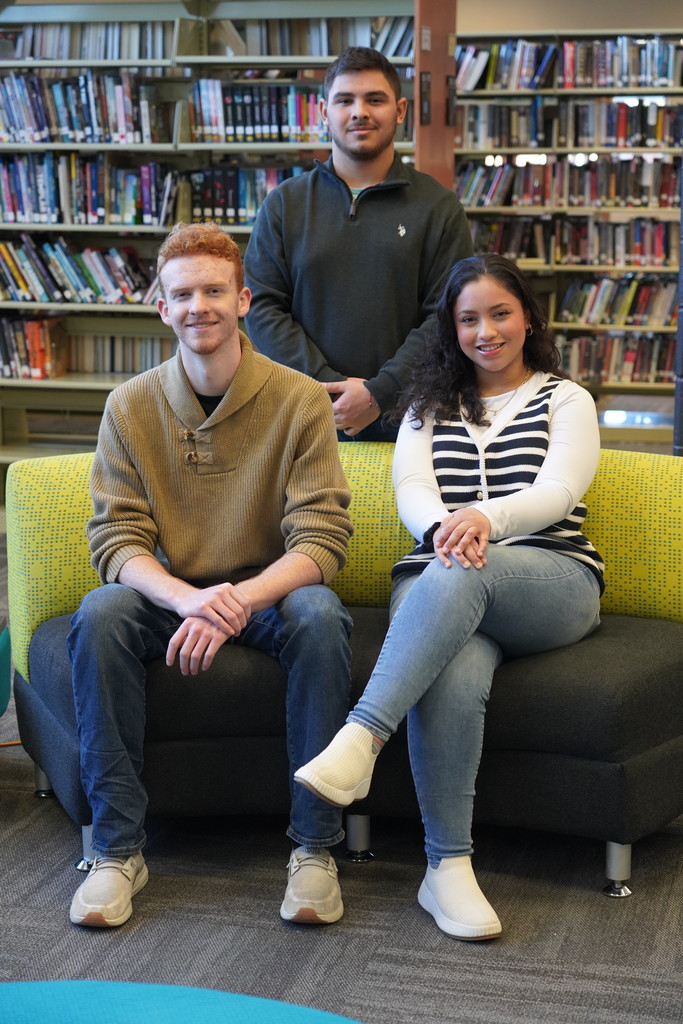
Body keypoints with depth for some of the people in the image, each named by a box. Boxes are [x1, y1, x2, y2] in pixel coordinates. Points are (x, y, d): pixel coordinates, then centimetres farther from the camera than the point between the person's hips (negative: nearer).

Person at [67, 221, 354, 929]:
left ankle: (315, 846, -22)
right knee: (98, 616, -29)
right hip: (166, 593, 2)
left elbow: (320, 539, -13)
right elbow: (115, 540, -8)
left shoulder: (299, 400, -8)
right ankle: (117, 849, -20)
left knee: (320, 616, -33)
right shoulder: (130, 407, -3)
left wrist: (237, 603, -32)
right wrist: (188, 597, -30)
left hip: (269, 592, -1)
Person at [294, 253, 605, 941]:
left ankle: (361, 736, -49)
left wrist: (485, 517, -26)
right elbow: (411, 488, 5)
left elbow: (556, 493, -3)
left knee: (458, 575, -38)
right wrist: (445, 528, -22)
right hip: (435, 587, 2)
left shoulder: (565, 400, 16)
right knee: (456, 675, -35)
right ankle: (447, 867, -33)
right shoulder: (429, 406, 24)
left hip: (553, 583, -1)